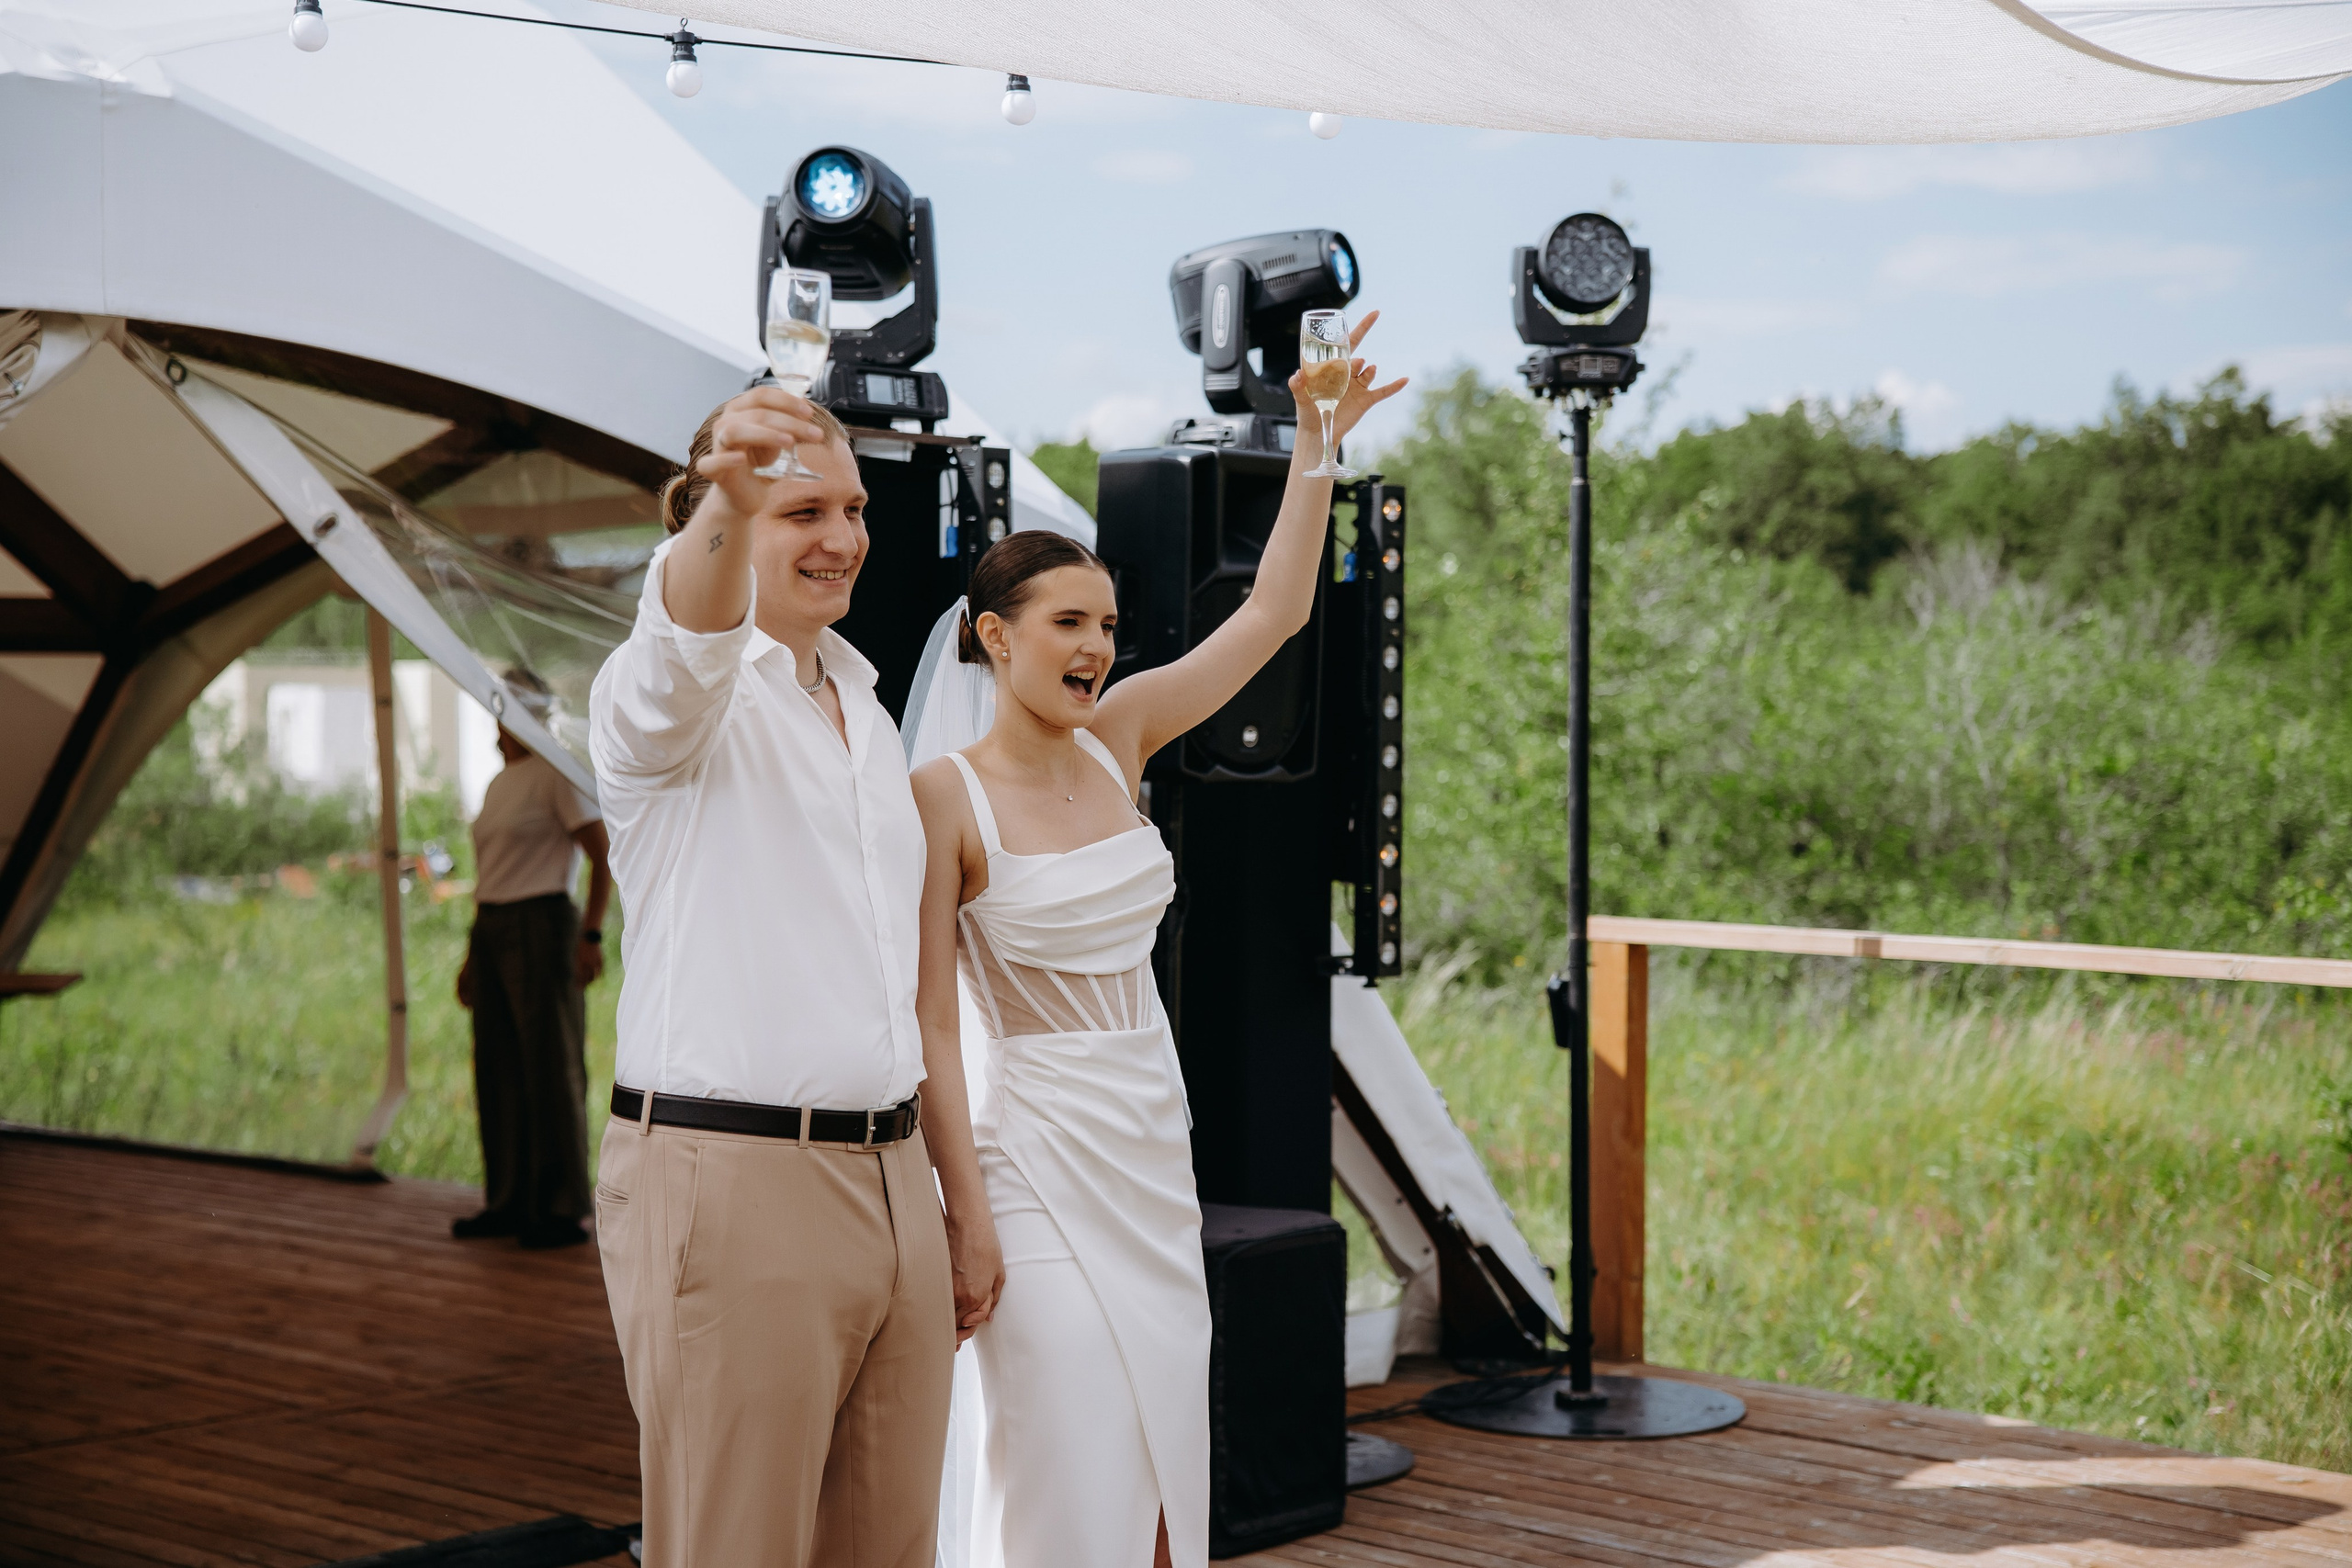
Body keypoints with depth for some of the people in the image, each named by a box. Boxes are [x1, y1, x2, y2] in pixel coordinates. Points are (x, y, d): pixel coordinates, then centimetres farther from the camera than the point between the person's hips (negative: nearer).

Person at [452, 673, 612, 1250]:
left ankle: (563, 1210, -3)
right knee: (499, 1071, 9)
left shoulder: (556, 774, -7)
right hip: (491, 928, 9)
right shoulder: (498, 785, 19)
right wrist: (472, 954, 22)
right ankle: (508, 1203, 15)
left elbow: (603, 855, -11)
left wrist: (592, 933, -18)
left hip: (541, 926, -9)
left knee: (552, 1068, -7)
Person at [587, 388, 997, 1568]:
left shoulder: (871, 721, 18)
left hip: (890, 1185, 7)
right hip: (728, 1189, -7)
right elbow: (686, 633, -32)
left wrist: (965, 1199, 19)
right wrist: (724, 505, -54)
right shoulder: (673, 697, -5)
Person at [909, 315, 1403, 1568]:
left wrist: (1318, 440, -1)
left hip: (1153, 1145, 6)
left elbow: (1273, 612, 5)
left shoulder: (1116, 738, 4)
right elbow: (928, 1016, -12)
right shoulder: (945, 796, -12)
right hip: (1039, 1153, -6)